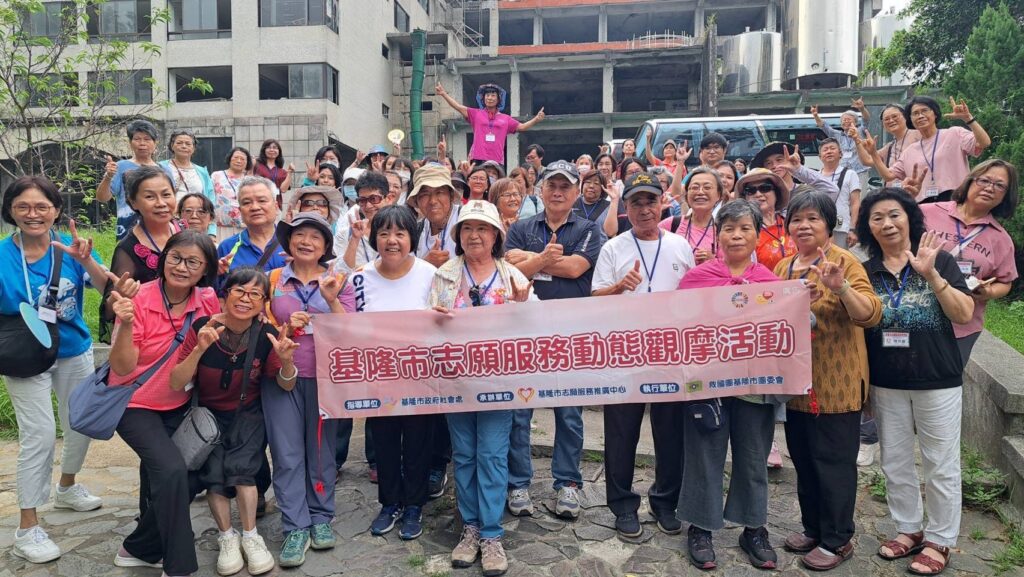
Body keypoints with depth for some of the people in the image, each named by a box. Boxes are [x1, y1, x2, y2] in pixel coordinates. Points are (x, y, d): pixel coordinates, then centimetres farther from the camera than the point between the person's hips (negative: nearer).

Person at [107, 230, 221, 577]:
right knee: (171, 471, -23)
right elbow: (123, 367, -21)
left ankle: (140, 549, 35)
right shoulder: (139, 300, -19)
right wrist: (126, 323, -37)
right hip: (136, 405, -5)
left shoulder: (208, 301, -8)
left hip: (179, 407, 5)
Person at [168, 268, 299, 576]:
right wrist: (200, 349, -37)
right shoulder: (202, 327, -20)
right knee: (212, 471, -15)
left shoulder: (266, 335, -16)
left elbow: (286, 385, -7)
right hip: (208, 414, 0)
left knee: (240, 466, -19)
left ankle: (250, 536, 1)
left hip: (247, 415, 0)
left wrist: (286, 360, -29)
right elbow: (176, 384, -21)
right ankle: (227, 537, 7)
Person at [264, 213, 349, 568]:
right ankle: (295, 528, 6)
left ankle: (321, 518, 20)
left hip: (323, 376, 0)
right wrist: (286, 329, -16)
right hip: (281, 376, 0)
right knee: (287, 453, -1)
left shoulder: (337, 282, 4)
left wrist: (332, 300, -18)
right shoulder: (271, 280, 5)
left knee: (321, 448, 7)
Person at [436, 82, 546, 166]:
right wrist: (443, 94, -2)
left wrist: (536, 119, 5)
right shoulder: (476, 114, 11)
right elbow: (459, 107, 5)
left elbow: (521, 127, 18)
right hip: (477, 159, -1)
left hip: (497, 161, 1)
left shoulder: (506, 119, 16)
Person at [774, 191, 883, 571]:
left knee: (833, 461, 3)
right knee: (802, 458, 17)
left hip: (834, 382, -7)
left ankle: (837, 539, 18)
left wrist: (841, 288, -39)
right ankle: (812, 527, 33)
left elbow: (871, 315, -22)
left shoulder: (845, 263, -11)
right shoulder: (783, 266, 9)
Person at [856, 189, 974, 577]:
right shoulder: (865, 271, 4)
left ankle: (940, 540, 22)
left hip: (937, 381, -3)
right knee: (895, 463, 13)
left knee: (940, 465, 7)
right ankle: (909, 529, 30)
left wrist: (931, 274, -25)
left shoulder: (939, 260, -5)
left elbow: (964, 315, -12)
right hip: (885, 384, 3)